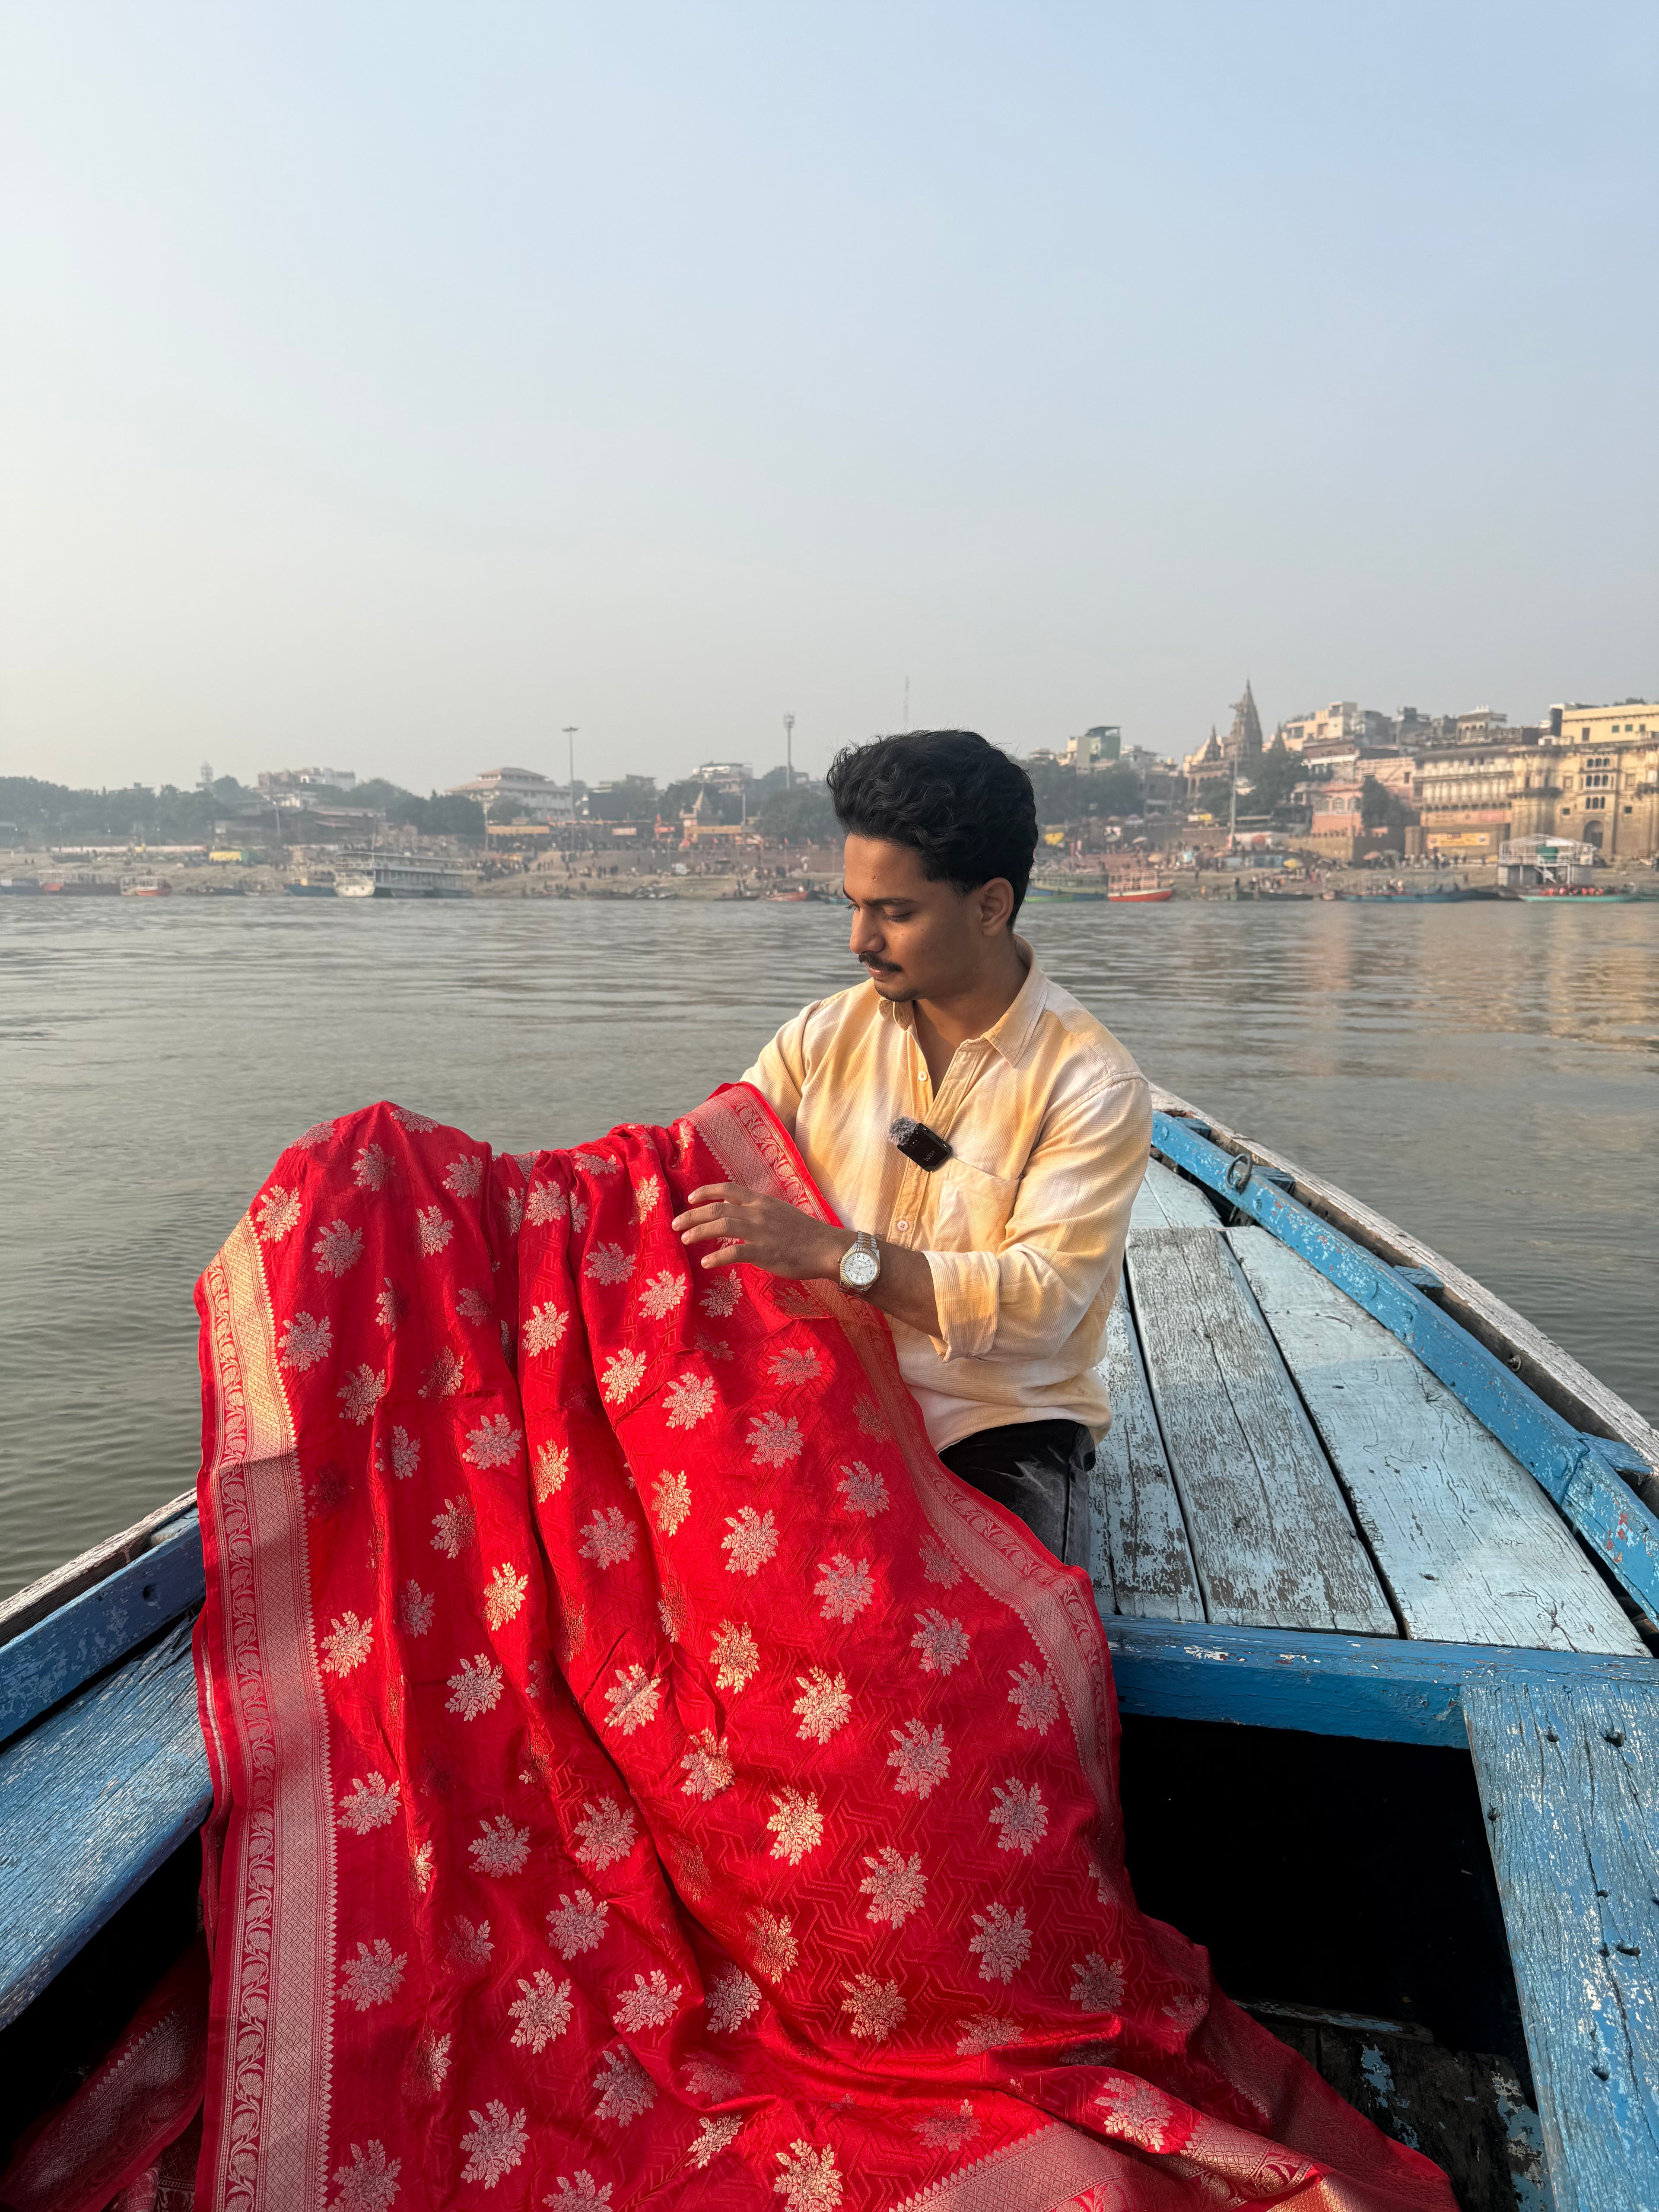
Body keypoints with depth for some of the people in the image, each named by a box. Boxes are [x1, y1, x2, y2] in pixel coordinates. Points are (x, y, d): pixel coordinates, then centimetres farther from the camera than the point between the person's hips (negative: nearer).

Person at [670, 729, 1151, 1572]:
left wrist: (836, 1253, -28)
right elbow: (693, 1164, 7)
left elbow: (1043, 1301, -18)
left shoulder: (1092, 1085, -8)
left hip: (999, 1429, -2)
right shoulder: (826, 1036, 6)